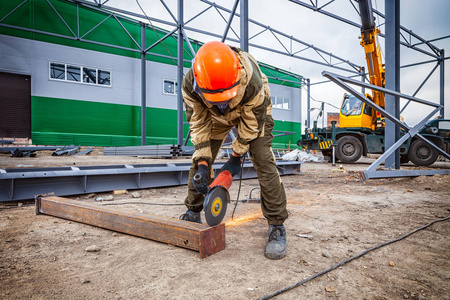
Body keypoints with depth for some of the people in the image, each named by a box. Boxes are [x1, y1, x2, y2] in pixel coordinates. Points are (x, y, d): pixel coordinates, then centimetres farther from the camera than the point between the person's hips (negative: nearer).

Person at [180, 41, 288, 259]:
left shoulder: (251, 82, -41)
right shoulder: (190, 84, -32)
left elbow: (251, 125, -25)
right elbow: (198, 124, -19)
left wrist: (236, 157, -15)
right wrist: (202, 163, -25)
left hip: (253, 112, -3)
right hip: (216, 116, 4)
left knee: (263, 162, -19)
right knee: (200, 160, -3)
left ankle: (277, 226, -11)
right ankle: (193, 213, 14)